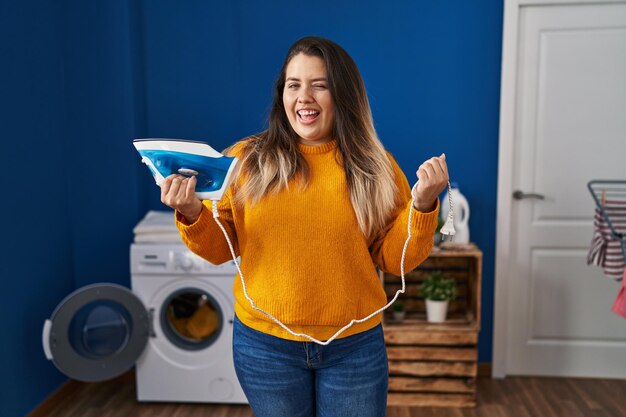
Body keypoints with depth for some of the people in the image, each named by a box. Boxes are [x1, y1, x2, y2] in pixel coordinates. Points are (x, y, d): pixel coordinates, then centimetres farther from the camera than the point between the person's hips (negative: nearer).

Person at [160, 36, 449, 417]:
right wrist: (192, 214, -17)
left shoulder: (373, 165, -4)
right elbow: (220, 249, 1)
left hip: (355, 346, 0)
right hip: (264, 343, 1)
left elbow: (394, 258, -2)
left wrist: (422, 204, -17)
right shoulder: (246, 159, -5)